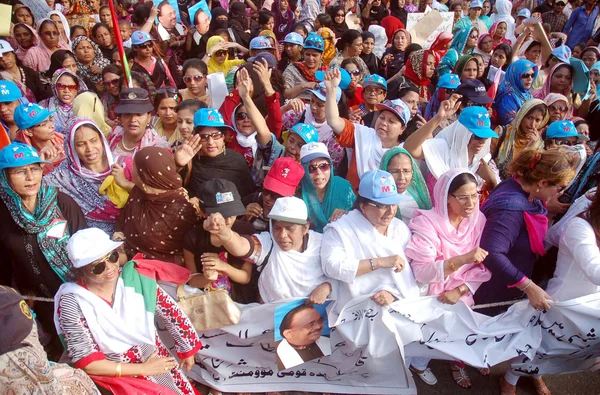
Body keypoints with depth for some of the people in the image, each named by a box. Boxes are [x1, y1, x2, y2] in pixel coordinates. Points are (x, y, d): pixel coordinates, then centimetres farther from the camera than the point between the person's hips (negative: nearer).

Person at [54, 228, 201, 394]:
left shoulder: (134, 277, -11)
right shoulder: (72, 301, -18)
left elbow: (172, 313, 0)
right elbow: (86, 362, -16)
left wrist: (187, 350, 7)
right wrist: (143, 368, -16)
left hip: (158, 361, 3)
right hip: (116, 375, -3)